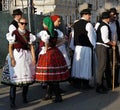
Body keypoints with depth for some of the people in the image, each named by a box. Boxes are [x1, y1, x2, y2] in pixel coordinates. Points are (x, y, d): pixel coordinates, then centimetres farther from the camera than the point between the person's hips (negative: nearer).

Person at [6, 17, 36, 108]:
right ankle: (12, 101, -6)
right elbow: (10, 47, -6)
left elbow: (31, 46, 8)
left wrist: (33, 58, 1)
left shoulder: (28, 34, 8)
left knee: (27, 77, 9)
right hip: (16, 56, -4)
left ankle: (24, 97, 23)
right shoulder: (14, 33, -3)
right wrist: (12, 59, -14)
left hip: (27, 57, 5)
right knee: (15, 78, -8)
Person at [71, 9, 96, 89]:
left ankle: (78, 82, 17)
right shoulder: (88, 24, -12)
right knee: (86, 65, -2)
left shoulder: (75, 24, 10)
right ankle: (85, 84, 1)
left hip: (77, 47, 7)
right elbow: (91, 37, -11)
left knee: (78, 64, 11)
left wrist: (73, 46, 16)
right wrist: (94, 46, 0)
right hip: (86, 47, -7)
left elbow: (73, 36, 11)